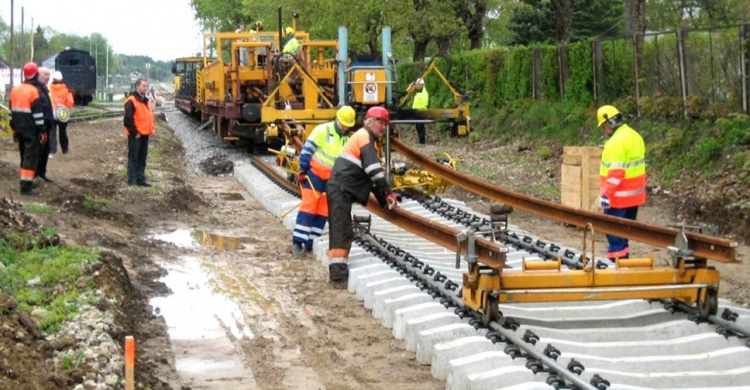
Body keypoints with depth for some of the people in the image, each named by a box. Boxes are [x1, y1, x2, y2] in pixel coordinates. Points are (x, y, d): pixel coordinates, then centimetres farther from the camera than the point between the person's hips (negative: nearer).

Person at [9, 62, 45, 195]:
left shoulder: (15, 89, 10)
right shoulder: (33, 91, -15)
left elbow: (12, 110, 15)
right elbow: (38, 113, -16)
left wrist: (14, 128, 22)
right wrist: (42, 130, -12)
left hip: (19, 129, 8)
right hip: (31, 129, -8)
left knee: (24, 154, 20)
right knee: (31, 156, -7)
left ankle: (27, 181, 28)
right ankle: (26, 186, -12)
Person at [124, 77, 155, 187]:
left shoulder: (146, 101, 15)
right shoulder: (131, 101, -13)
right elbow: (128, 120, -18)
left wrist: (151, 130, 12)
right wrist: (135, 132, -17)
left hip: (144, 134, 8)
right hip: (135, 135, -8)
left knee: (142, 158, 12)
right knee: (133, 158, -3)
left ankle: (140, 179, 18)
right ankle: (132, 180, 0)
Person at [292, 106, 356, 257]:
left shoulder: (347, 139, 8)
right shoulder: (323, 130, -10)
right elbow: (307, 149, -10)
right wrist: (302, 171, -13)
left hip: (331, 180, 6)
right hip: (314, 174, -6)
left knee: (323, 211, 4)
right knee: (308, 206, -10)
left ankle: (311, 242, 9)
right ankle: (298, 241, -10)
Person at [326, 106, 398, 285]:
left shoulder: (368, 139, 25)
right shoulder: (365, 136, -6)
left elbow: (370, 175, 26)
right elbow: (373, 168, -18)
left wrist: (383, 199, 18)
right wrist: (388, 192, -17)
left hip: (342, 190, 10)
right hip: (341, 189, -10)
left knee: (344, 232, 13)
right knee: (341, 231, -14)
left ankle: (338, 271, 19)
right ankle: (338, 273, -18)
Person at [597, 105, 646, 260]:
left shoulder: (617, 141, -19)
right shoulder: (634, 136, 11)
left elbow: (615, 172, -24)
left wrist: (606, 194, -22)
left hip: (619, 195, -9)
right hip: (634, 194, 9)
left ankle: (617, 257, -6)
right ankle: (623, 256, 20)